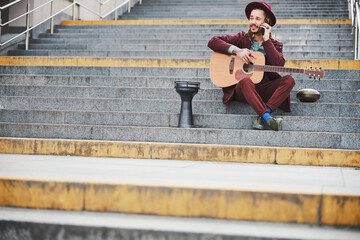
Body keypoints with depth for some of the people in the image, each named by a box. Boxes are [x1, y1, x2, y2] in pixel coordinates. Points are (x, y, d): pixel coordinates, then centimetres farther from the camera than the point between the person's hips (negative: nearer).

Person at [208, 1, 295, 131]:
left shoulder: (275, 44, 10)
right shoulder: (242, 38, 7)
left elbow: (279, 65, -12)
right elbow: (212, 42, -2)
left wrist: (266, 40, -9)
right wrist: (237, 51, -14)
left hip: (264, 89, 2)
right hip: (241, 89, -2)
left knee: (289, 80, -22)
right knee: (246, 81, -36)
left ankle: (262, 117, -33)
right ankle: (268, 119, -42)